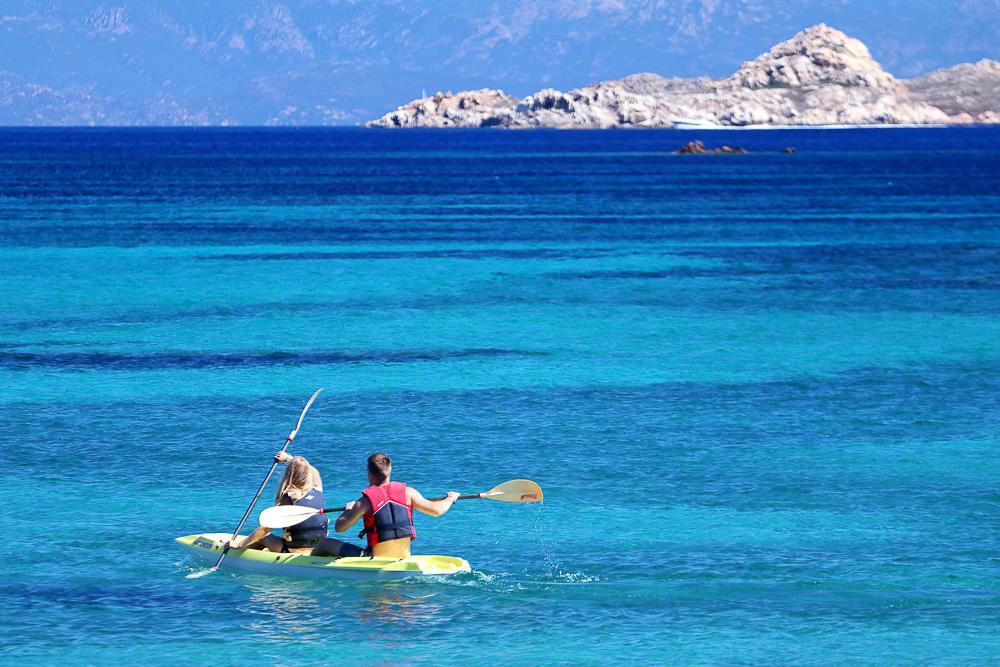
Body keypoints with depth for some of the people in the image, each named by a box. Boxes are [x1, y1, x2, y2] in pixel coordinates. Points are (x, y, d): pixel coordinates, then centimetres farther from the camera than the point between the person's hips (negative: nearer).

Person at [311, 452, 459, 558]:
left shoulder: (366, 500, -12)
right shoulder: (408, 492, -3)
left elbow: (339, 527, -6)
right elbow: (436, 510, 2)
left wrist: (348, 510, 16)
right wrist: (450, 498, 24)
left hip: (376, 560, -4)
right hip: (404, 557, 4)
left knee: (325, 543, 13)